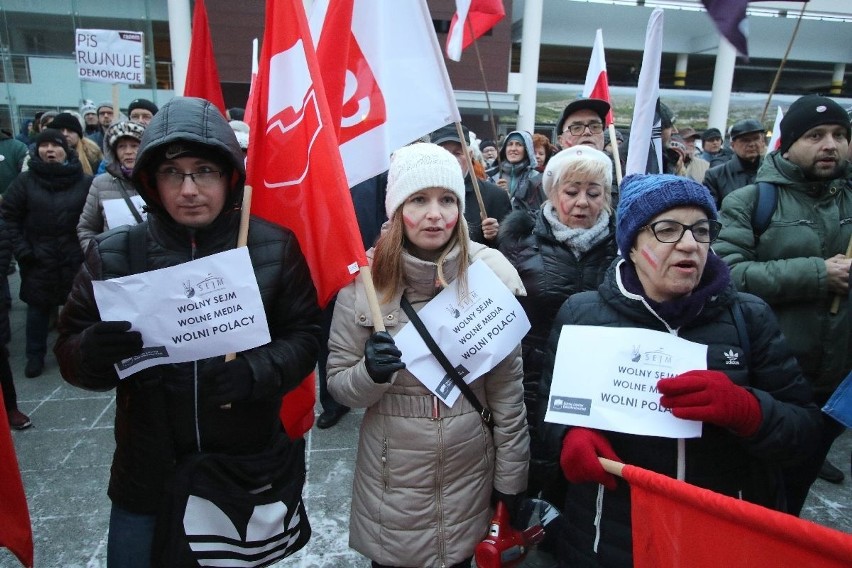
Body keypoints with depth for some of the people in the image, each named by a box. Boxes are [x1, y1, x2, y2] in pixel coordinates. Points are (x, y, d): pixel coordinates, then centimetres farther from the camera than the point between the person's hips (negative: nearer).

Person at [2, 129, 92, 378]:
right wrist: (21, 248, -3)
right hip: (38, 259, 1)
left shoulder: (85, 181, -3)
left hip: (76, 258, -1)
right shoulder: (26, 180, 0)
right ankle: (35, 355, 24)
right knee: (38, 307, 10)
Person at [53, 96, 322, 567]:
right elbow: (68, 349, -1)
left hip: (248, 472, 0)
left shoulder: (274, 247, -9)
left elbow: (304, 334, -5)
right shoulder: (114, 253, -7)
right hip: (147, 473, 1)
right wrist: (93, 351, -24)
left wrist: (256, 371, -24)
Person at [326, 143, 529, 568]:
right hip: (391, 473, 0)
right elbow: (337, 383, -5)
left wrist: (510, 475, 1)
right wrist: (371, 373, -26)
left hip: (469, 469, 1)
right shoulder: (364, 275, -13)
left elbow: (508, 385, -5)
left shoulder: (492, 271, -13)